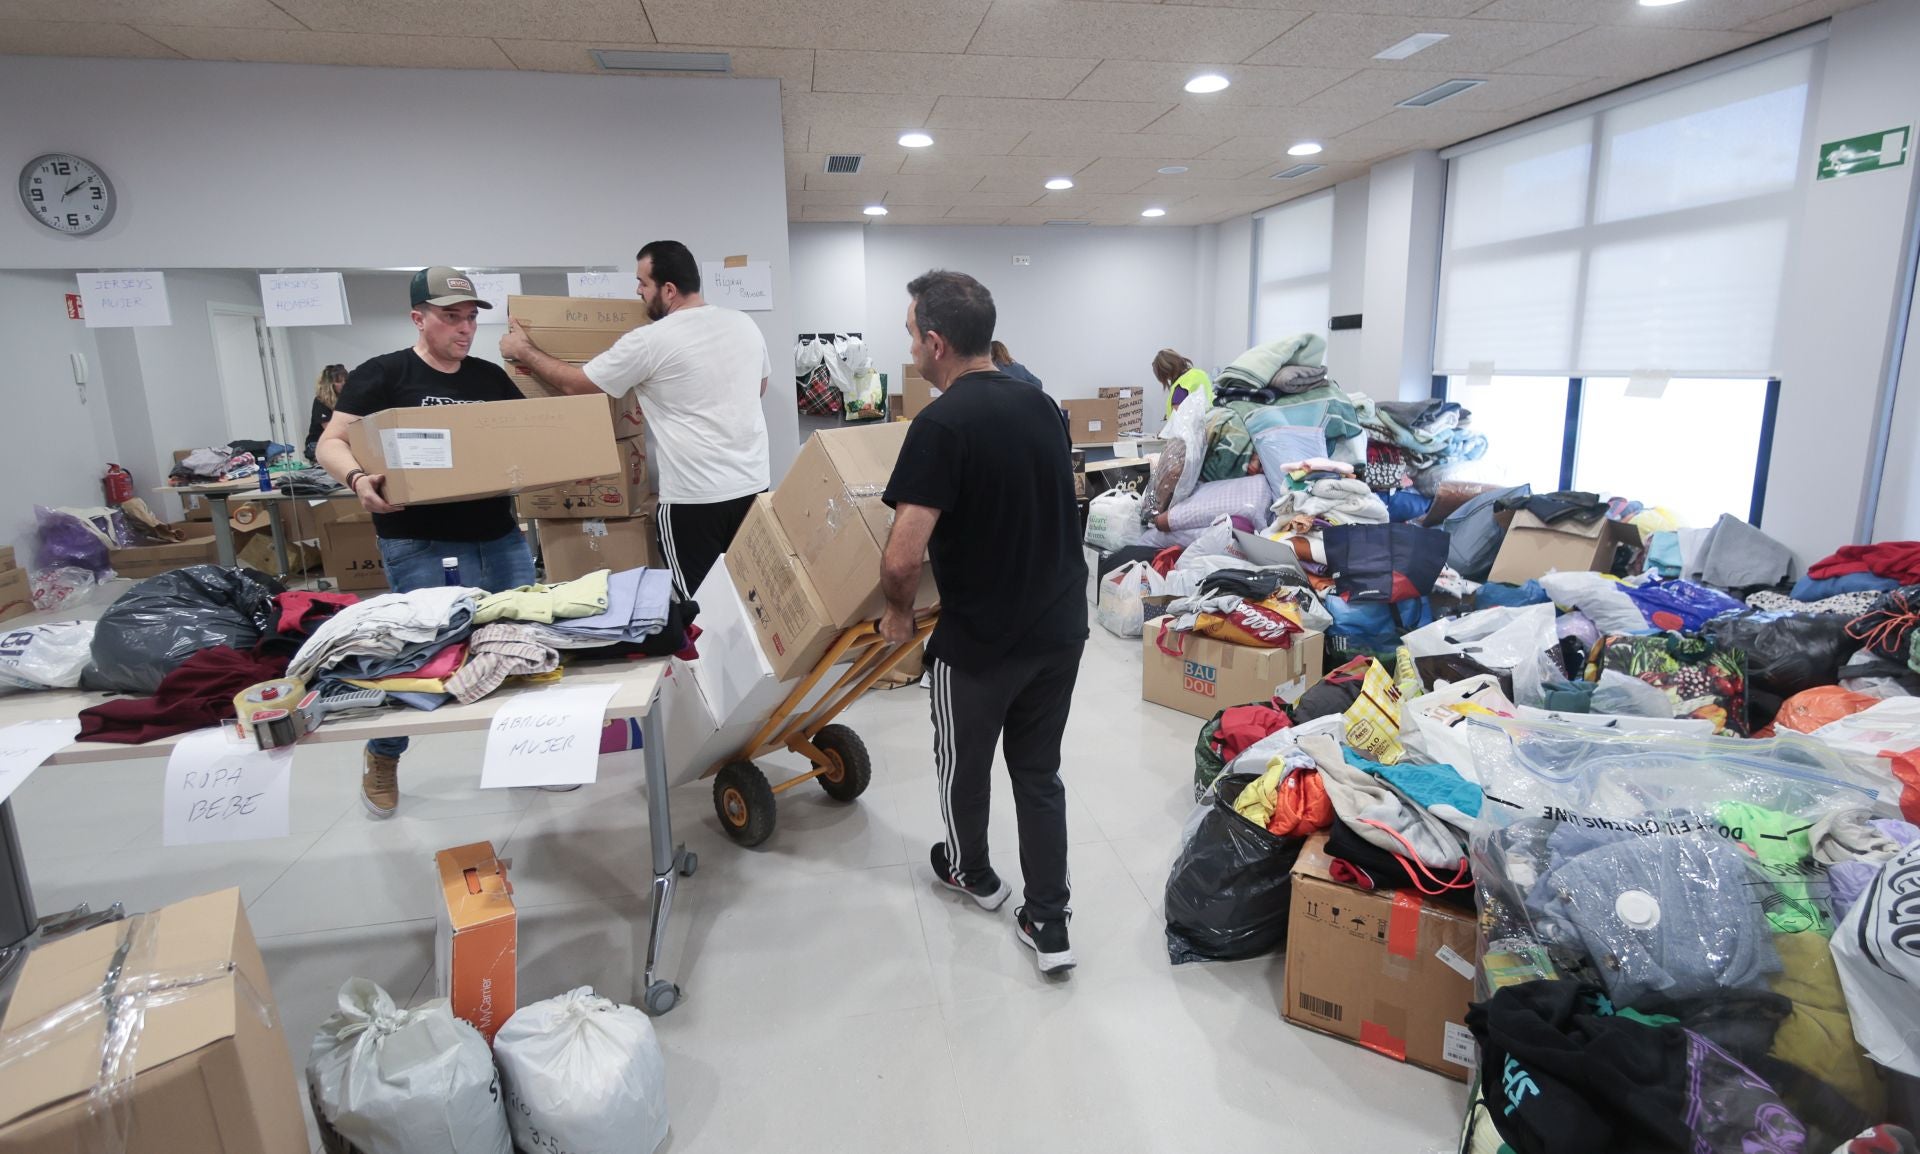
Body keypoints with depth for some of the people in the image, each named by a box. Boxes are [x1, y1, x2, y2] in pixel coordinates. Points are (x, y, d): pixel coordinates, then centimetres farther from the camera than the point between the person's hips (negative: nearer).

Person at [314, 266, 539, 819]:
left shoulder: (492, 377, 11)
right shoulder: (382, 374, -3)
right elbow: (330, 443, -6)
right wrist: (357, 478, -27)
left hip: (501, 538, 5)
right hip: (422, 546, -5)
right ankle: (381, 762, 27)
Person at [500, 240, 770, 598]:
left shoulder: (649, 342, -10)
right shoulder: (744, 324, 6)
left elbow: (575, 383, 2)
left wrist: (523, 350, 17)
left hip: (694, 498, -6)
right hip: (754, 486, 6)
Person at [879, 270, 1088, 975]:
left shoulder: (940, 425, -20)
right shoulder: (1039, 404, 3)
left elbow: (903, 557, -25)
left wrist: (899, 612, -5)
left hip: (980, 640, -6)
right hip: (1060, 626, 6)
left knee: (964, 764, 19)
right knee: (1039, 771, 16)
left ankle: (972, 873, 44)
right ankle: (1048, 924, 20)